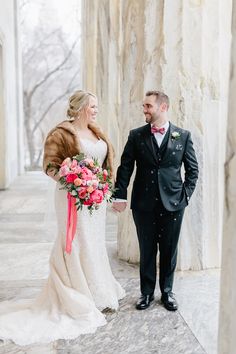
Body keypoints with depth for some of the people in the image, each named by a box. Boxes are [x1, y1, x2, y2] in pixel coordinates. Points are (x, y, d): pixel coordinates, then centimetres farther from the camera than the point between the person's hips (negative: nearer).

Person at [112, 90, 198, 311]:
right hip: (143, 204, 0)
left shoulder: (183, 136, 2)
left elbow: (192, 169, 6)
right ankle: (147, 292, 27)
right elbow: (125, 168, 1)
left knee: (169, 251, 12)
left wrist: (185, 195, -1)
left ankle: (167, 291, 30)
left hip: (173, 204, 0)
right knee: (146, 250, 10)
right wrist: (120, 196, -5)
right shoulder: (136, 136, 2)